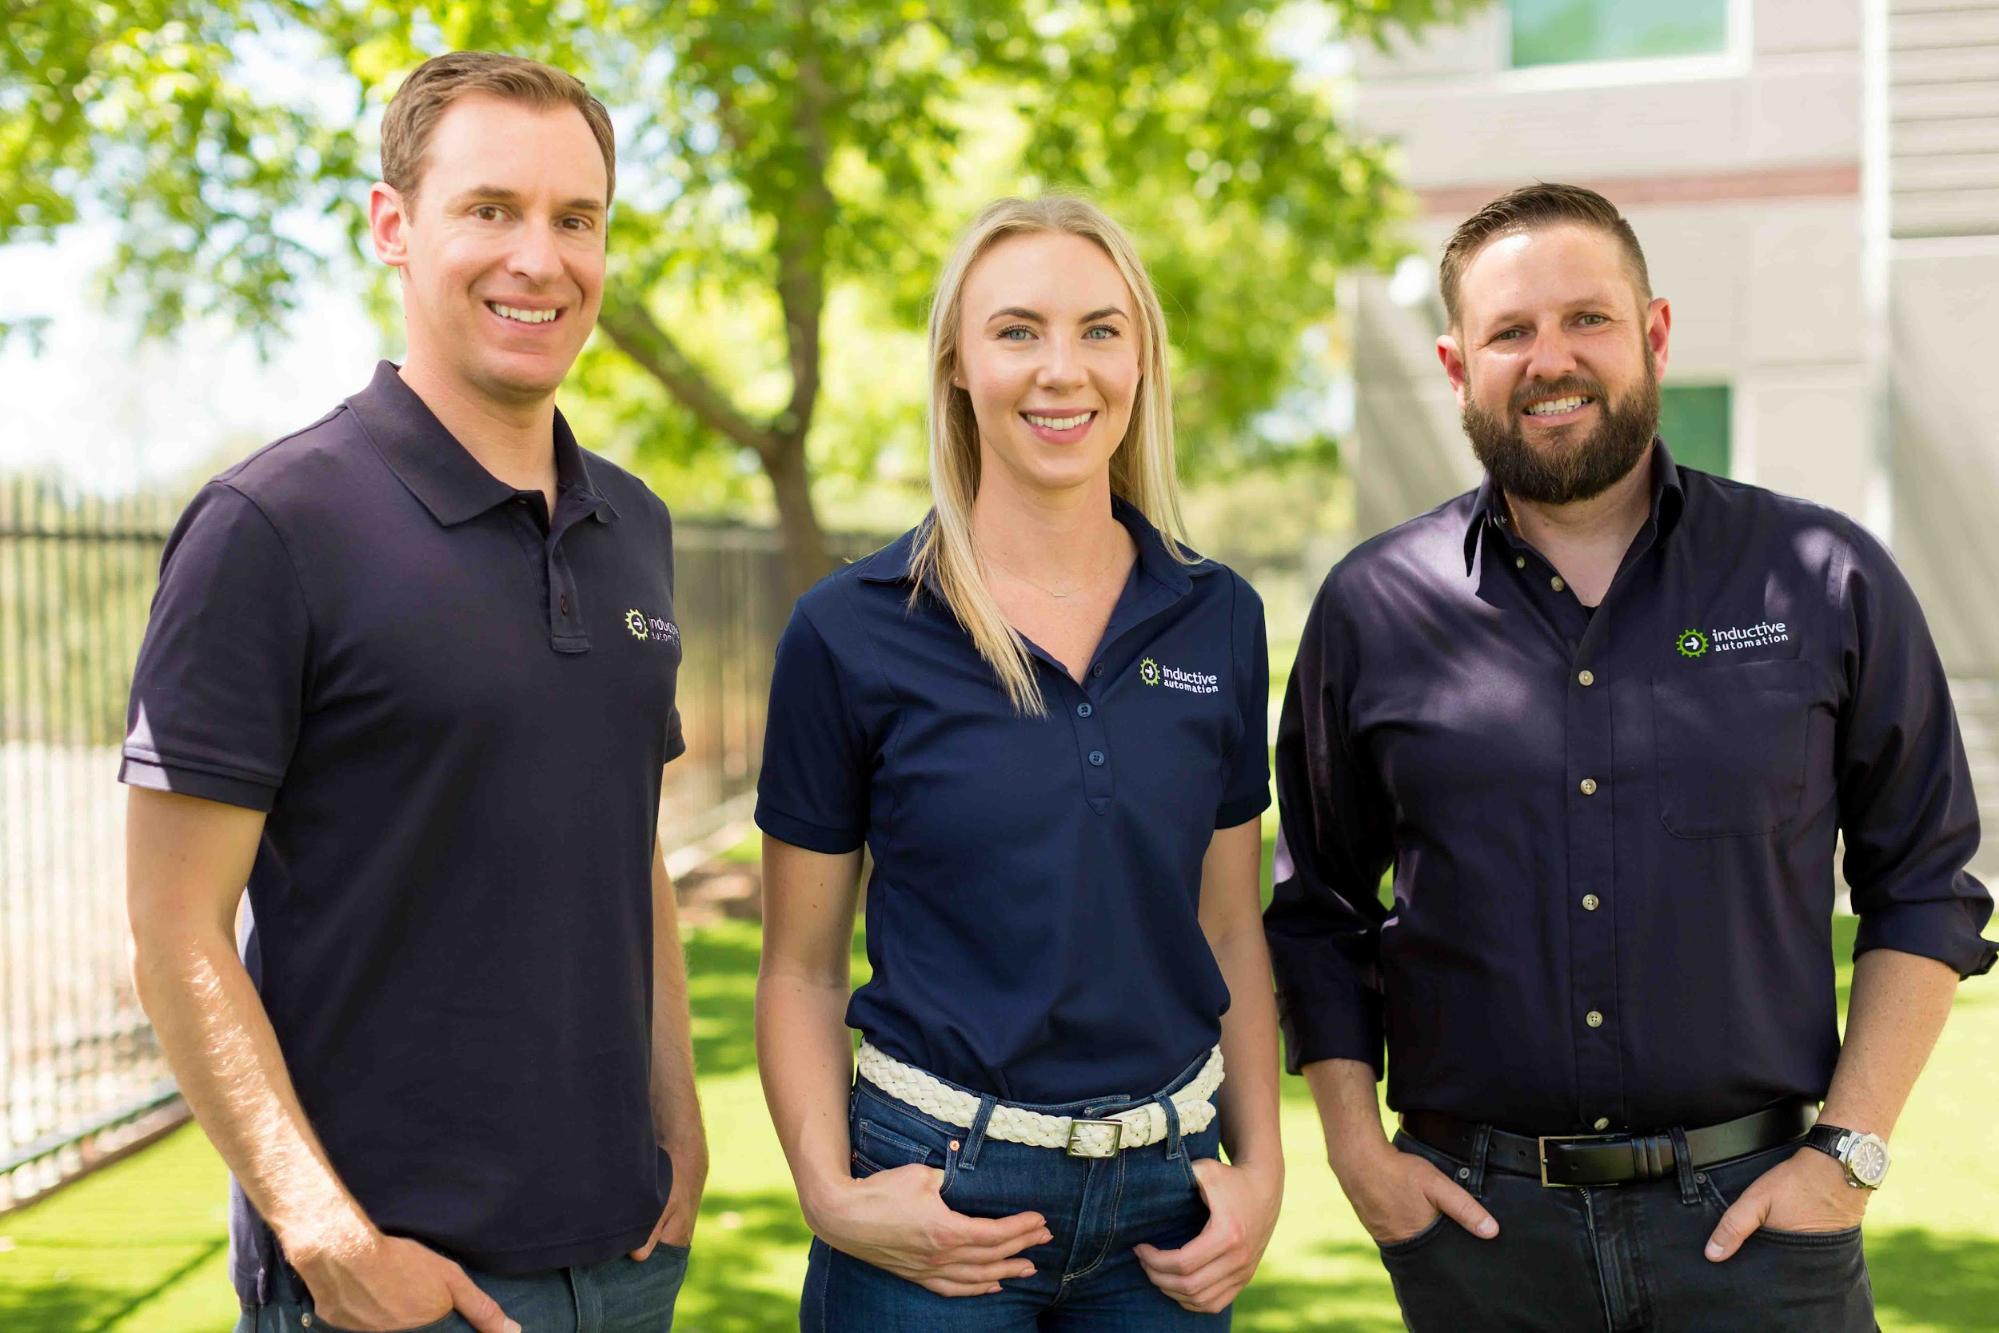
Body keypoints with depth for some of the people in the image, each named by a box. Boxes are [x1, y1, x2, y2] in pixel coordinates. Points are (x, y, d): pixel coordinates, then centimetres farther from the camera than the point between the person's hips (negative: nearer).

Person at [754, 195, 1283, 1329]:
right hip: (936, 1190, -3)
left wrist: (1263, 1168, 1)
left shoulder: (1219, 620, 1)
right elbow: (801, 970, -2)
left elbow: (1230, 931, 9)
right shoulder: (851, 631, -8)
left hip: (1167, 1196, 3)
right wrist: (832, 1193, -14)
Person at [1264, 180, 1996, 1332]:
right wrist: (1356, 1148, 1)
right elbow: (1317, 914, 10)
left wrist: (1851, 1147, -2)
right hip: (1475, 1221, 1)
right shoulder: (1371, 609, 2)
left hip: (1752, 1212, 0)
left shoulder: (1829, 581, 1)